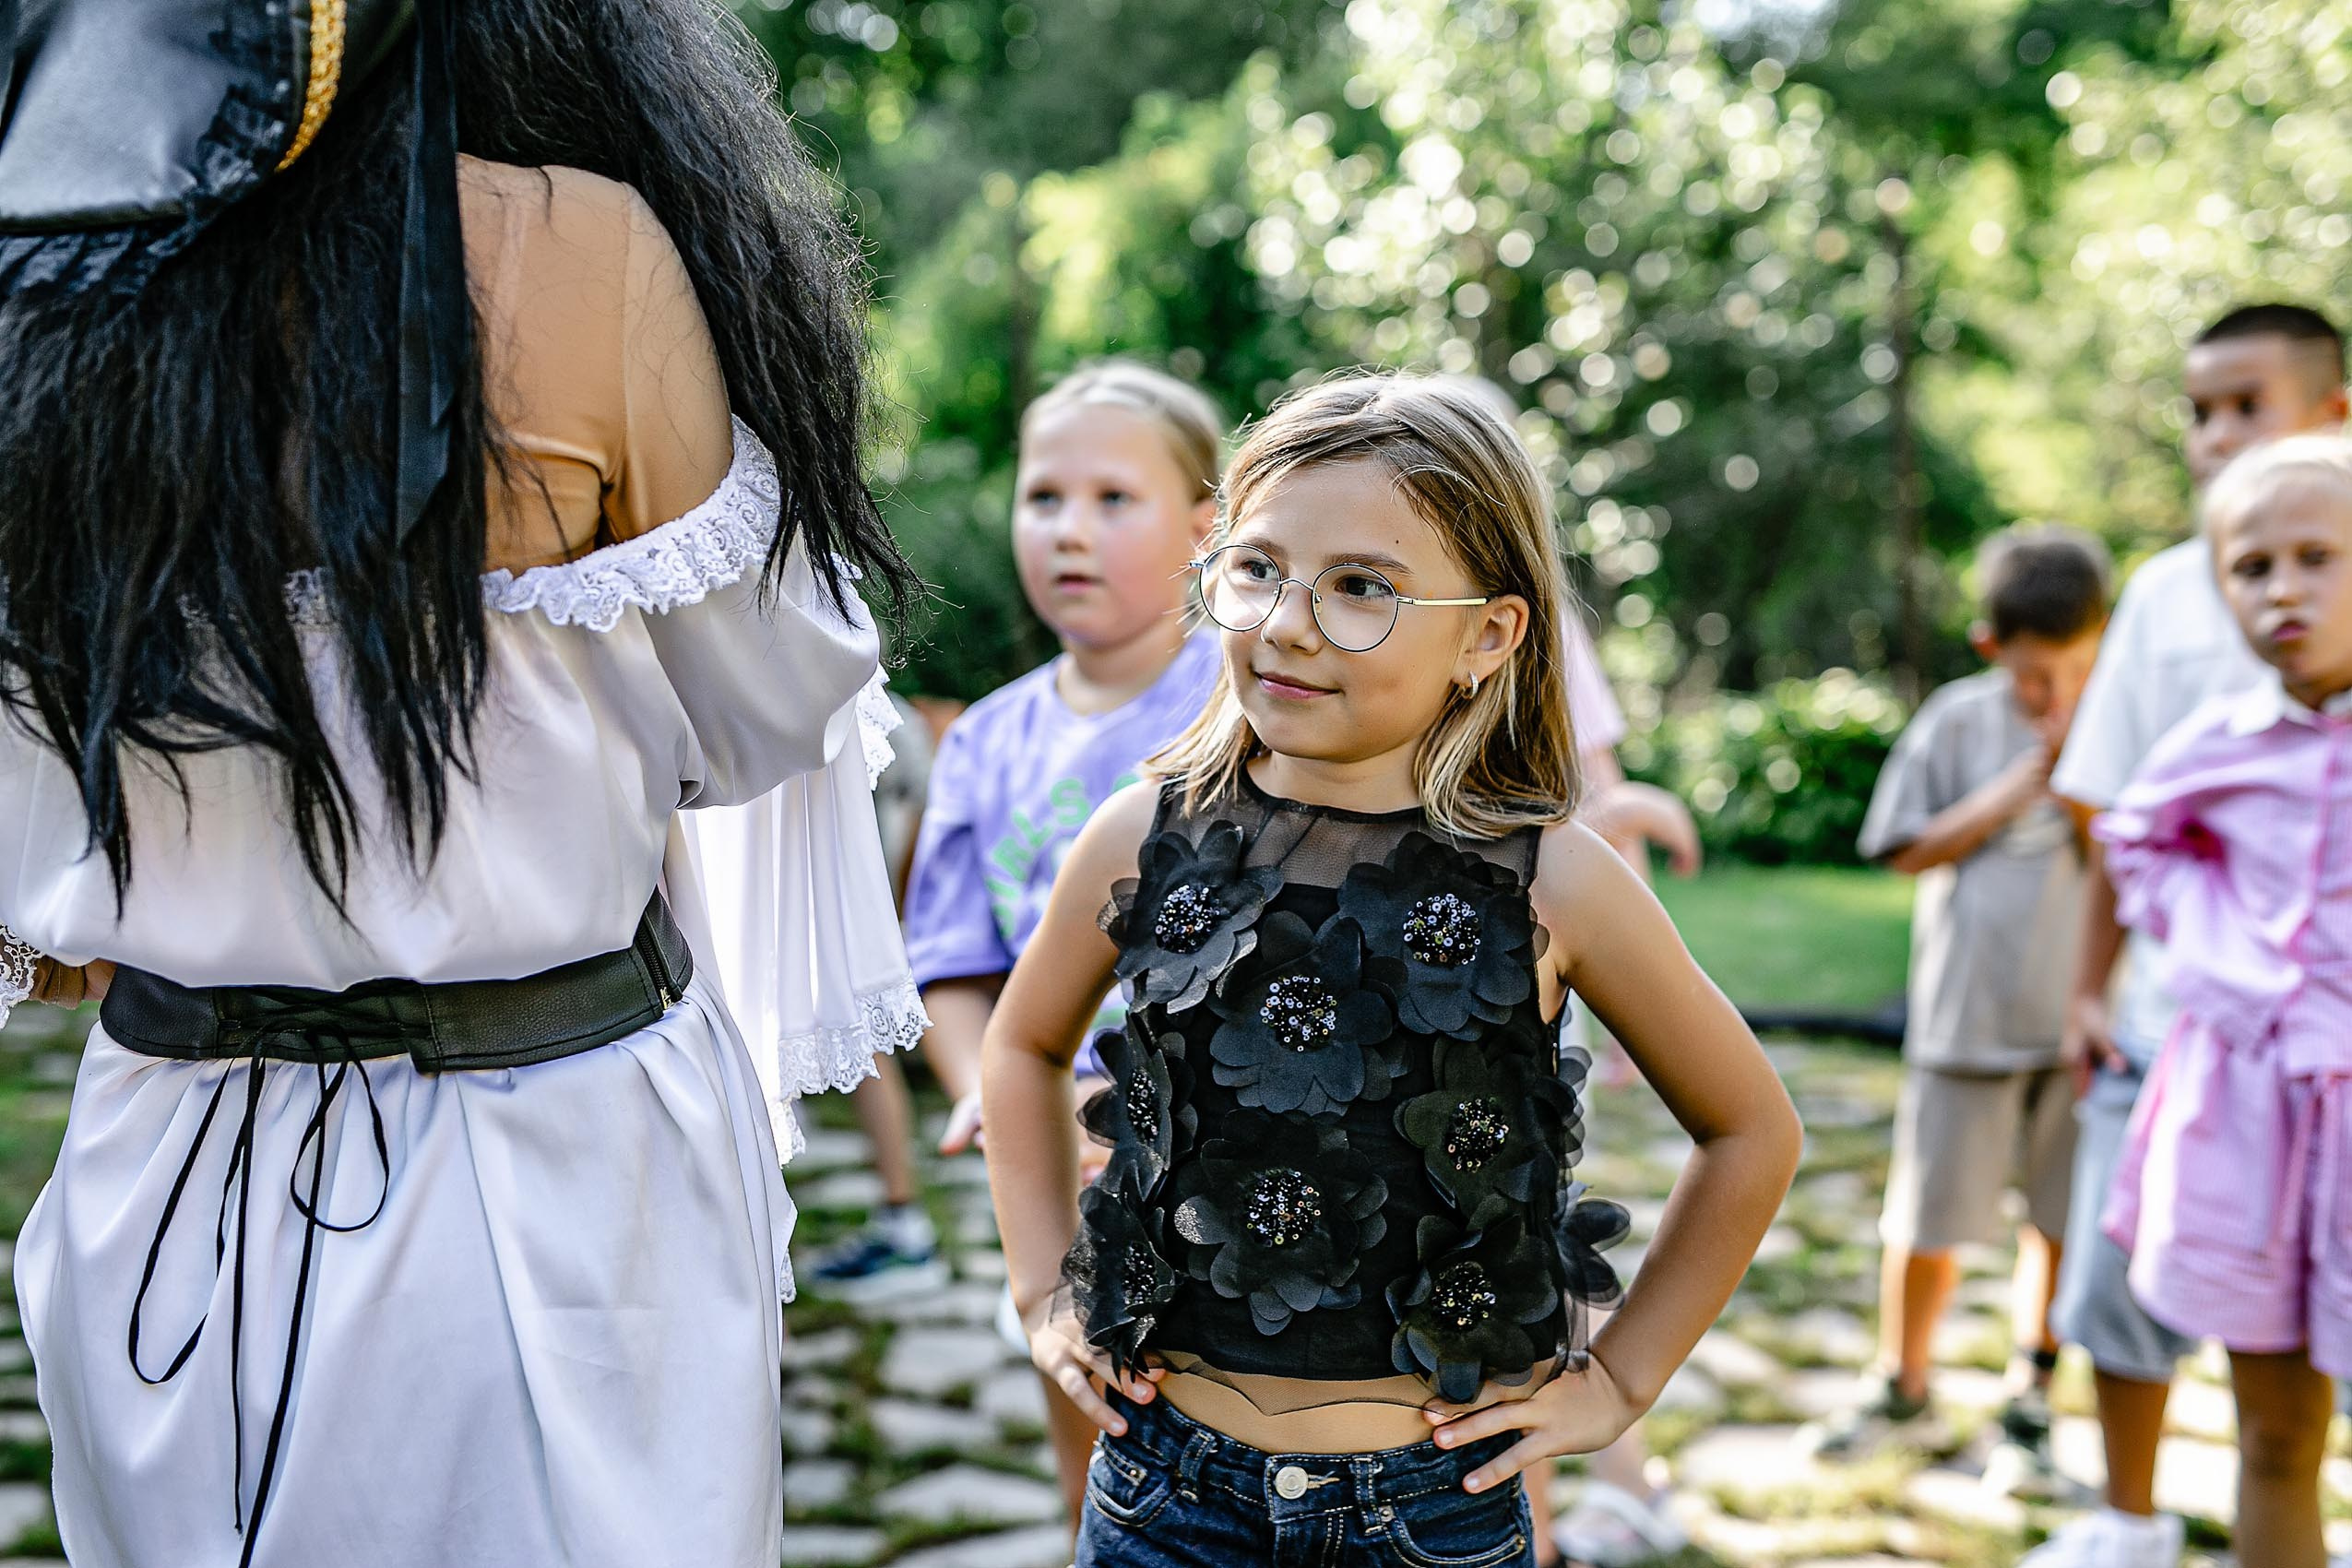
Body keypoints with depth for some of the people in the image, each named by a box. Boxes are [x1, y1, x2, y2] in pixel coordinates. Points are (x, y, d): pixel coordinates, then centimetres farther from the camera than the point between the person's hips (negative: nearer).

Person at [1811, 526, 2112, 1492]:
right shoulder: (1958, 722, -1)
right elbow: (1909, 850, -1)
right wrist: (2019, 787, -9)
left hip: (2080, 1023, 0)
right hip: (1967, 1020, 0)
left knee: (2062, 1224, 7)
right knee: (1928, 1220, 8)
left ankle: (2029, 1407, 25)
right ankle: (1903, 1393, 29)